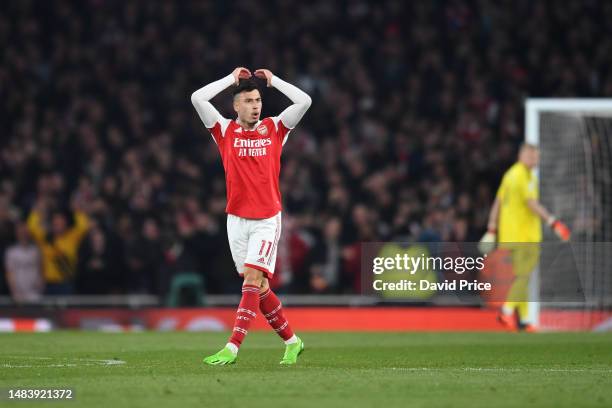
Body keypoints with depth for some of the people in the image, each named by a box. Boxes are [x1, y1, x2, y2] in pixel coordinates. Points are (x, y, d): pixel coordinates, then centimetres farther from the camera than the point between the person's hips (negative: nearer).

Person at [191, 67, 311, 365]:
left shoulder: (274, 128, 5)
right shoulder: (225, 130, 5)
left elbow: (304, 101, -4)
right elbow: (197, 98, -5)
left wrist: (273, 80, 3)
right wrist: (232, 79, 2)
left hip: (267, 220, -2)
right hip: (237, 219, 2)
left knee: (253, 278, -16)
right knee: (258, 286, 6)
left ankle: (232, 348, -22)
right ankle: (291, 341, 22)